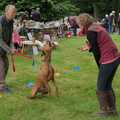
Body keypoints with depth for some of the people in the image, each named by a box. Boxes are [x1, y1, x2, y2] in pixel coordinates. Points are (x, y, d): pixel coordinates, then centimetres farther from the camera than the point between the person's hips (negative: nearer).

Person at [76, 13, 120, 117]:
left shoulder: (90, 31, -13)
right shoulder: (98, 26, 14)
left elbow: (96, 51, -11)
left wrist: (100, 67, 1)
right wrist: (89, 47, 12)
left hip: (108, 61, -9)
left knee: (101, 88, 7)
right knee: (108, 86, 20)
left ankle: (104, 111, 18)